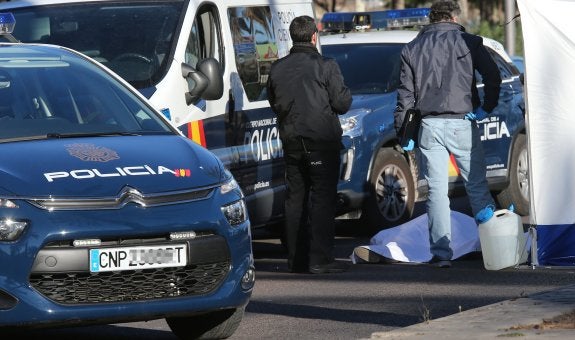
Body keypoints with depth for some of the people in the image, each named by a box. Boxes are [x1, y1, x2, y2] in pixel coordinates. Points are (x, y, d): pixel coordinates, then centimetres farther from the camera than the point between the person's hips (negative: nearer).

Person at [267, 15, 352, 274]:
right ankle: (320, 259, -10)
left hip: (291, 141, 5)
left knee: (295, 198, 11)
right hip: (321, 141, -5)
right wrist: (346, 93, 10)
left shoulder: (277, 68, 6)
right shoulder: (325, 67, -11)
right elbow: (342, 104, -10)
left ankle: (296, 259, 12)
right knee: (323, 198, -4)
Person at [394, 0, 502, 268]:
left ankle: (441, 253, -2)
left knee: (436, 190, 3)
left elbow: (405, 93, 8)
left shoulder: (412, 48, 10)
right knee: (477, 185, 7)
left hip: (429, 126, 2)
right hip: (461, 124, -2)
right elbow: (492, 75, -10)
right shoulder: (467, 42, 1)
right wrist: (486, 108, 0)